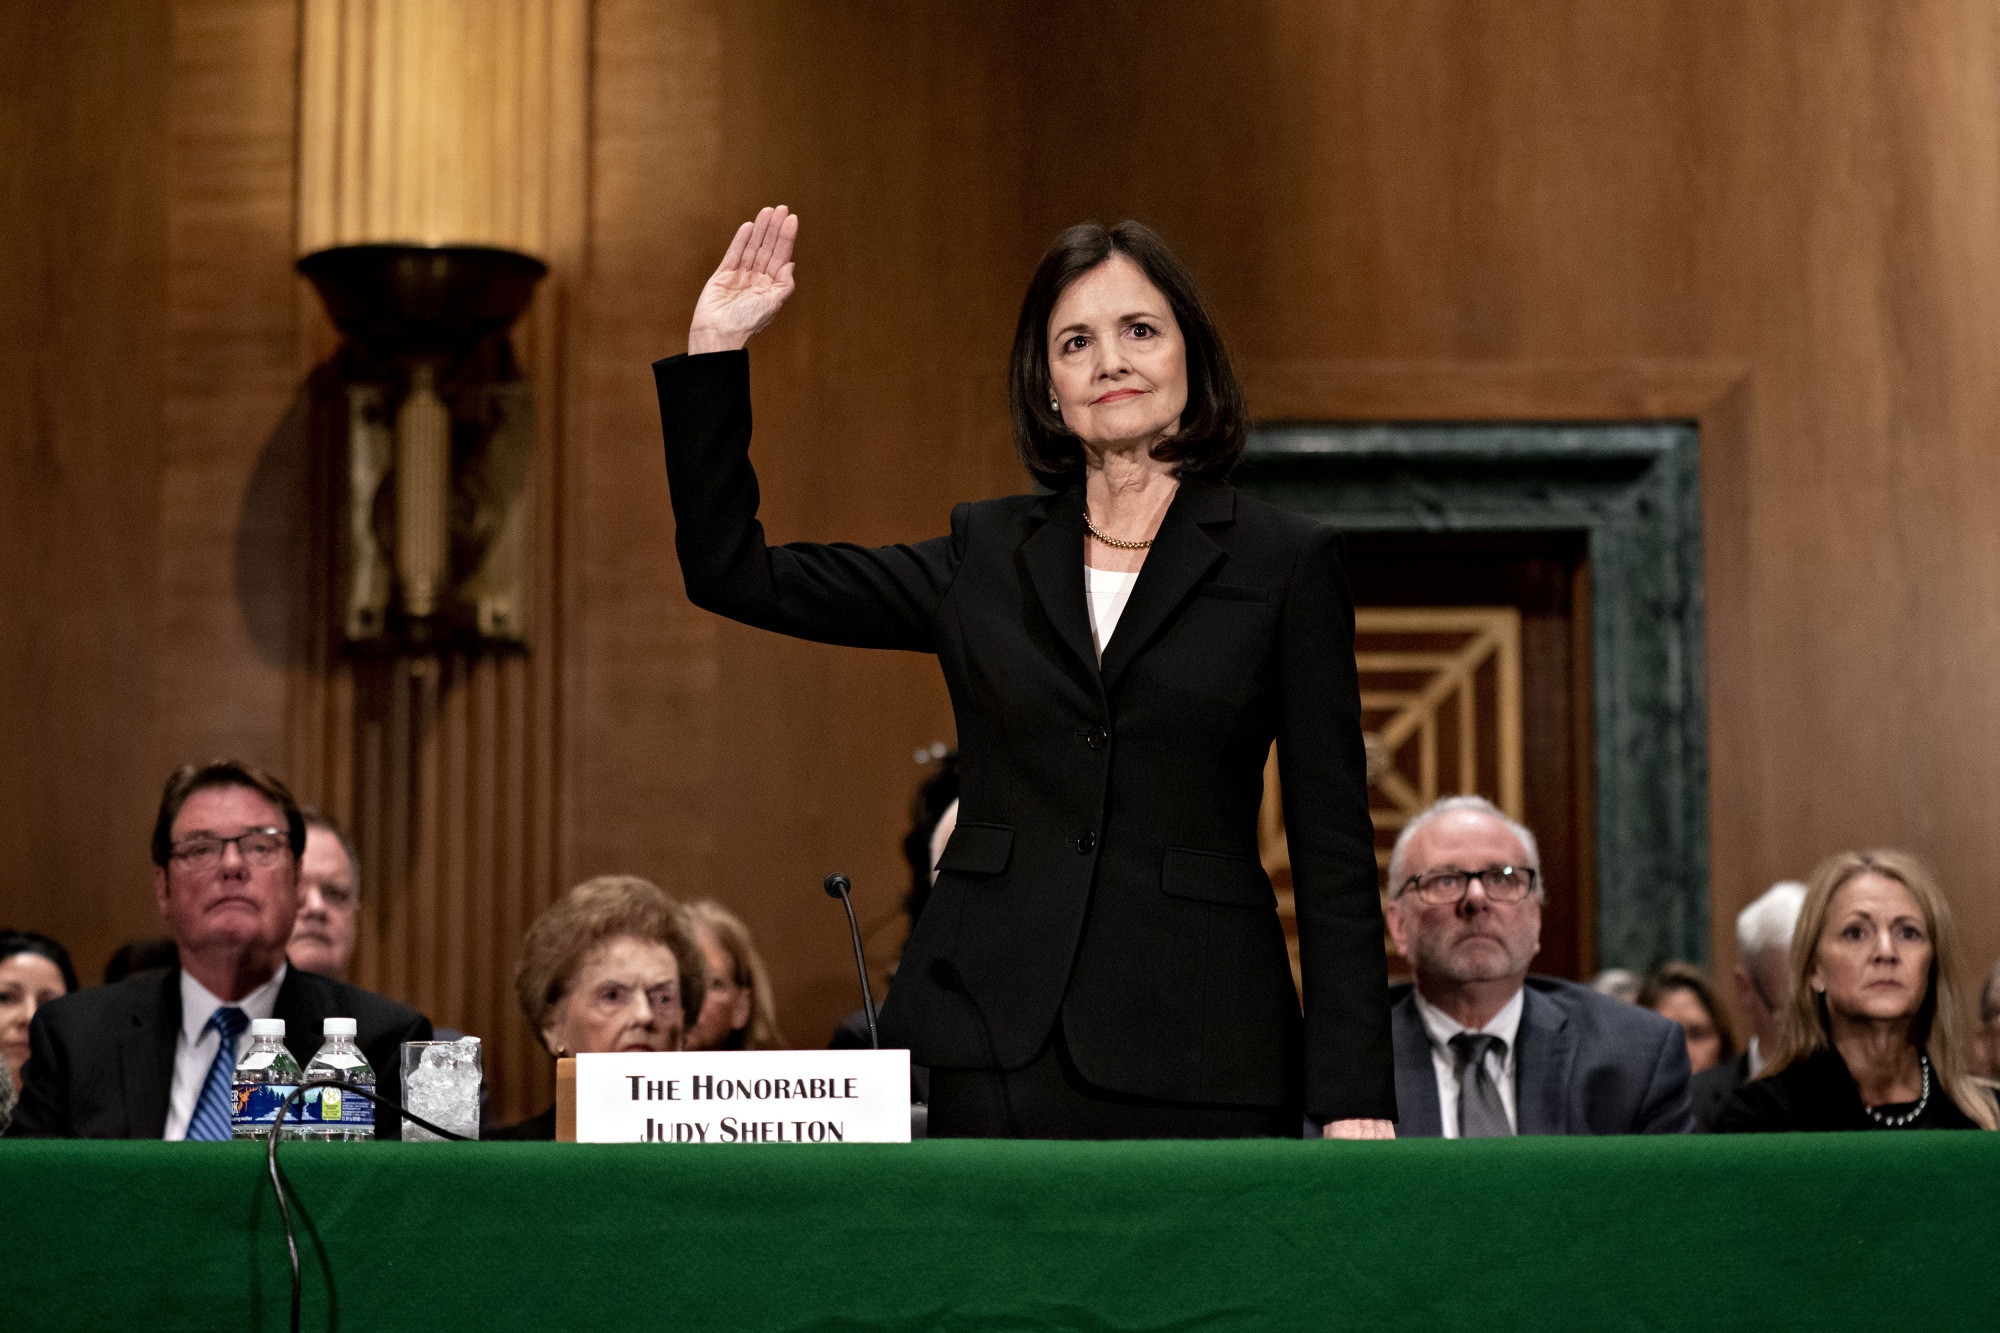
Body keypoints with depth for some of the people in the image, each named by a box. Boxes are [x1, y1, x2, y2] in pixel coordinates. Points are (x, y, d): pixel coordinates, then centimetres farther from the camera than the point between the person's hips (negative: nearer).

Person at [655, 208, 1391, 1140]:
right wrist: (714, 351, 4)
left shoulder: (1287, 563, 4)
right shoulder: (985, 557, 12)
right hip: (998, 1045, 2)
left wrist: (1354, 1096, -5)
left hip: (1196, 1056, -2)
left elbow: (1334, 851, 1)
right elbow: (731, 573, 11)